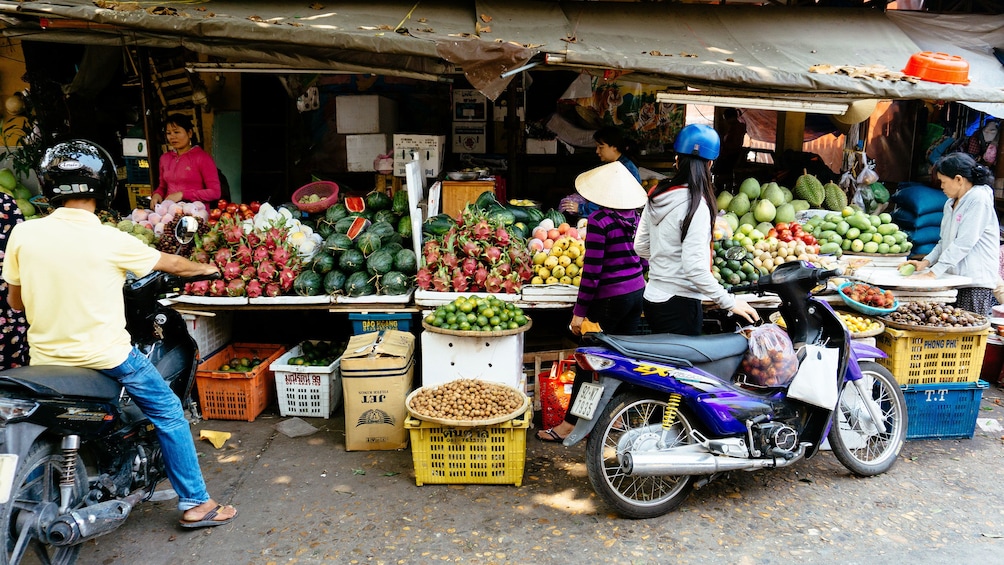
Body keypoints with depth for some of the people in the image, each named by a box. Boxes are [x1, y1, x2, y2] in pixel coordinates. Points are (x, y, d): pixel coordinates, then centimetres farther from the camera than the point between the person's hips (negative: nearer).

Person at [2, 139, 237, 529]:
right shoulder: (111, 240, -14)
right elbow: (171, 264, 2)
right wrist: (206, 268, 22)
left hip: (46, 359, 5)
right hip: (105, 356, -4)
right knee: (167, 411, 11)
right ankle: (195, 503, 14)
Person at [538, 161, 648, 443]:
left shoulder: (599, 220, -16)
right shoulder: (636, 216, 4)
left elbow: (592, 270, -18)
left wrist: (580, 311, -13)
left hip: (610, 298, -7)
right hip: (637, 291, 7)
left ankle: (569, 425, 9)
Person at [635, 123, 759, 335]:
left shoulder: (657, 195, 3)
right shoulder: (696, 205, -19)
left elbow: (640, 247, 11)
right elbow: (694, 268, -24)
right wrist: (729, 302, -18)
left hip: (653, 299, 7)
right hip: (680, 303, -7)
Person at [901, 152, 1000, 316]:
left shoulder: (979, 198, -9)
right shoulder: (950, 204, 18)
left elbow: (963, 243, -17)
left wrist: (933, 273, -19)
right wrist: (926, 262, 3)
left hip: (976, 280, -8)